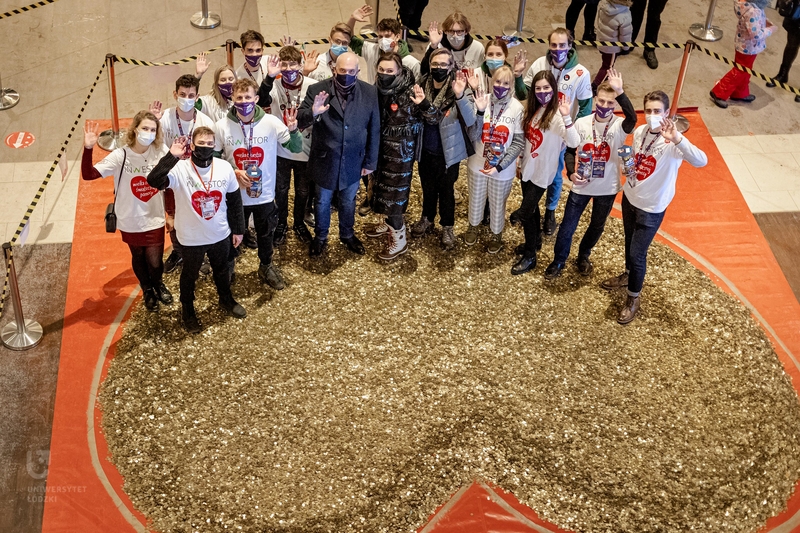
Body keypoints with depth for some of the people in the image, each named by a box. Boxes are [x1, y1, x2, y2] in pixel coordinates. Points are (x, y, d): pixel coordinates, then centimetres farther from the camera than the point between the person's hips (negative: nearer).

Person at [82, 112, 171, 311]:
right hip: (131, 221, 0)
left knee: (155, 261, 7)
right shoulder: (120, 156, -18)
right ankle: (147, 289, 50)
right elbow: (88, 174, -24)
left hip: (155, 219, 0)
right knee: (138, 258, 20)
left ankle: (158, 284, 43)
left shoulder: (161, 152, -13)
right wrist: (88, 149, -38)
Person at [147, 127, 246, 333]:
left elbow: (234, 200, 0)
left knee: (223, 270, 27)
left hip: (220, 234, 3)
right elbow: (154, 181, -39)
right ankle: (187, 310, 43)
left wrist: (238, 229, 5)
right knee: (189, 275, 19)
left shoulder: (225, 167, -11)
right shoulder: (180, 169, -22)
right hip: (192, 237, -3)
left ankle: (226, 300, 53)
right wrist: (171, 157, -44)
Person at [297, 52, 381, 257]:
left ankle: (347, 235, 45)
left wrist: (370, 161, -1)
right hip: (325, 160, -1)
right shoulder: (317, 90, -15)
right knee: (322, 201, 18)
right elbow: (300, 120, -18)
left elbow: (374, 129, -3)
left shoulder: (370, 93, -9)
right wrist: (313, 113, -41)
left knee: (348, 201, 22)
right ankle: (320, 237, 39)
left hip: (353, 161, 2)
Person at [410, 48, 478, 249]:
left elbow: (469, 121, -31)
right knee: (428, 187, 23)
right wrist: (419, 103, -19)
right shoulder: (422, 85, -7)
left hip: (447, 153, -3)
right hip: (425, 150, 3)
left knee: (446, 190, 14)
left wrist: (460, 96, -46)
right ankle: (427, 219, 44)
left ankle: (447, 227, 32)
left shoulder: (459, 90, -17)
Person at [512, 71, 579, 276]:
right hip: (527, 167, 7)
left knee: (525, 212, -4)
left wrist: (566, 117, -48)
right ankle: (534, 241, 44)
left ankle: (530, 257, 11)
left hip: (542, 172, -7)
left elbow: (573, 143, -36)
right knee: (531, 207, 22)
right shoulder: (532, 109, 1)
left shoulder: (556, 115, -23)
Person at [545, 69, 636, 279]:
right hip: (581, 185, 0)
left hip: (607, 188, 0)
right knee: (567, 226, 8)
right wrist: (571, 172, -16)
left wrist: (620, 93, -48)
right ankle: (558, 261, 30)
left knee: (596, 227, 20)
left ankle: (583, 257, 46)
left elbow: (632, 118, -39)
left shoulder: (619, 126, -15)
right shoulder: (581, 123, -9)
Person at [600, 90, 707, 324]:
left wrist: (677, 138, -56)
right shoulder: (639, 131, -7)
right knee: (629, 243, 26)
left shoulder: (672, 143, -27)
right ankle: (629, 275, 54)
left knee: (637, 253, 3)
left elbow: (701, 161, -46)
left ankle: (634, 297, 26)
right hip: (629, 197, 6)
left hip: (651, 207, -6)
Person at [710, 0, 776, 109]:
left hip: (746, 45, 9)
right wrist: (770, 30, -17)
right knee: (739, 72, 8)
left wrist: (764, 22, -3)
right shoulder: (752, 11, -38)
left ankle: (740, 94, 44)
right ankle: (718, 94, 19)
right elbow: (756, 34, -33)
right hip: (748, 47, -9)